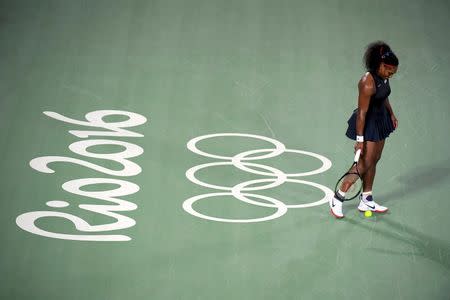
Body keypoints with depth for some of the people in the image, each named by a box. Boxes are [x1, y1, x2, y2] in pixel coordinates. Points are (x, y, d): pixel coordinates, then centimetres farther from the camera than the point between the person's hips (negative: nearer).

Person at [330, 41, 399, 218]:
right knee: (364, 163, -8)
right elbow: (362, 113, -26)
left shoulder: (384, 77, -1)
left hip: (381, 121, 9)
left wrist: (391, 114, 23)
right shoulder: (368, 83, -27)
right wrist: (360, 139, -25)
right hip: (367, 124, -9)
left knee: (374, 160, 12)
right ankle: (337, 199, 3)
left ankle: (366, 201, 23)